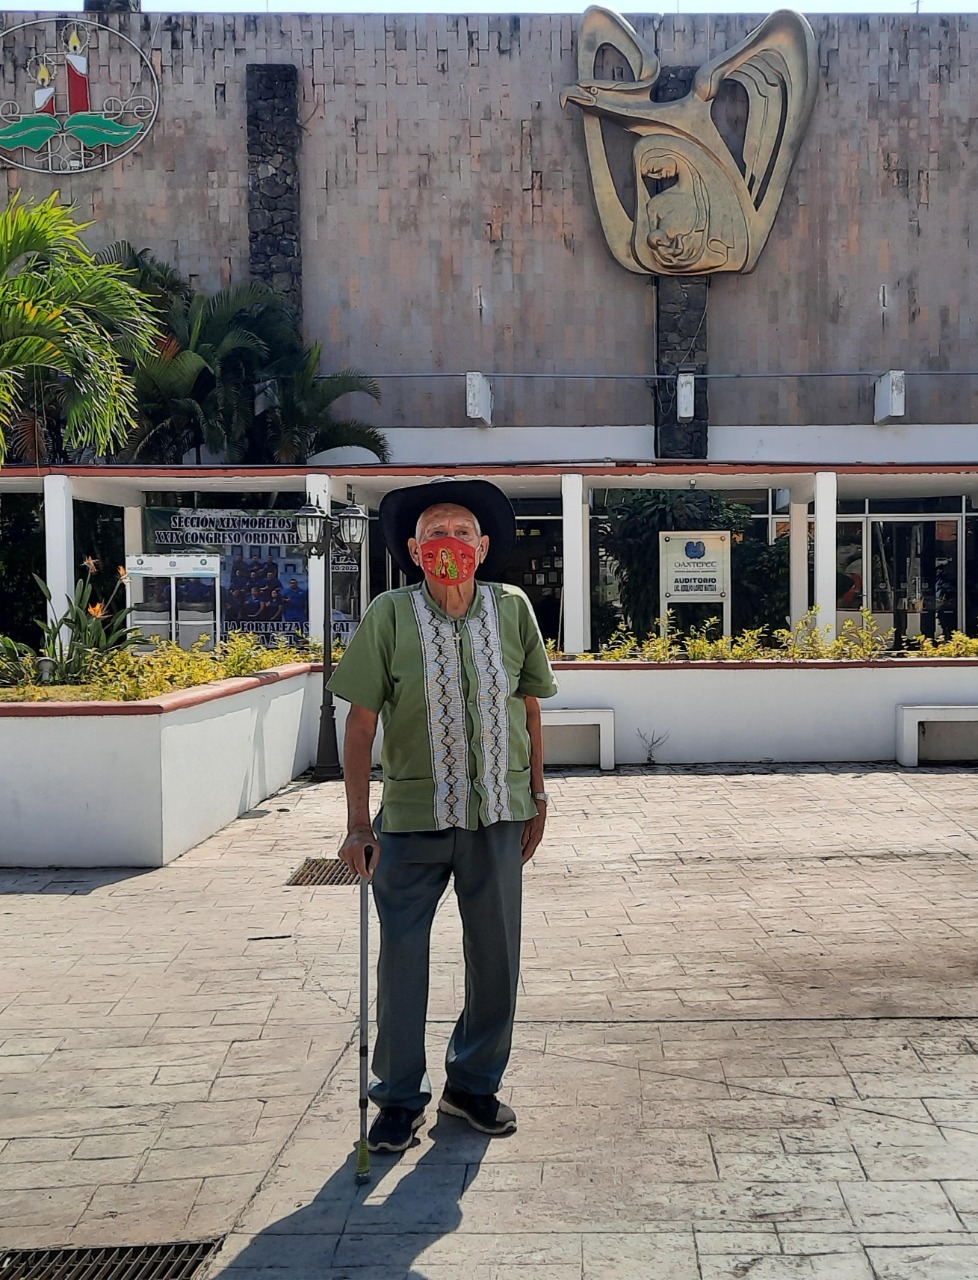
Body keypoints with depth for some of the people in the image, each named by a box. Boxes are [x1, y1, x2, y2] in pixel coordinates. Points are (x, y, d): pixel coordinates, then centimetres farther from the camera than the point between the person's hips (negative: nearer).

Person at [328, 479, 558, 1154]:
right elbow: (362, 722, -5)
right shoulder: (389, 616, -7)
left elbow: (530, 707, 10)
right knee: (402, 959, 6)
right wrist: (359, 822, -6)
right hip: (412, 817, -2)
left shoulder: (512, 609, 0)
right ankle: (401, 1098, 25)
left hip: (498, 817, 3)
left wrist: (536, 796, 13)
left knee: (497, 960, 12)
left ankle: (474, 1084, 34)